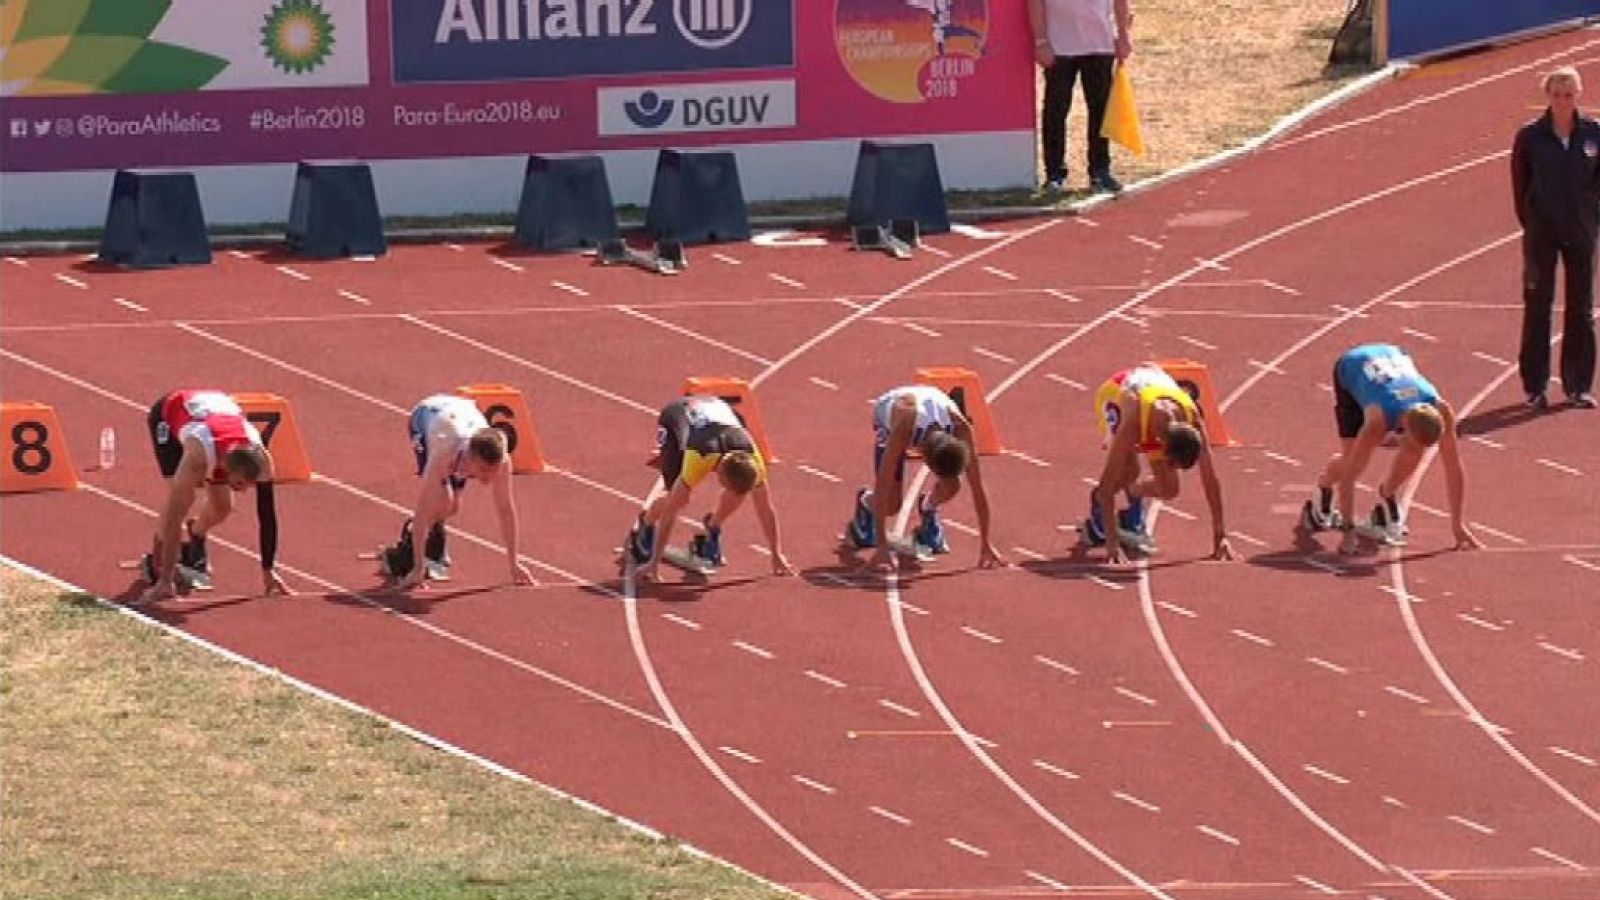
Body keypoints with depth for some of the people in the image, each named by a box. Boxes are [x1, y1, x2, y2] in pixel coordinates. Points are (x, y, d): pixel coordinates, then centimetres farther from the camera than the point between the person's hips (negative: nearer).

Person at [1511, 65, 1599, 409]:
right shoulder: (1530, 136, -4)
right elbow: (1520, 186, 2)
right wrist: (1529, 223, 0)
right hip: (1541, 234, -1)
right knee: (1538, 307, 3)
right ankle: (1535, 387, 9)